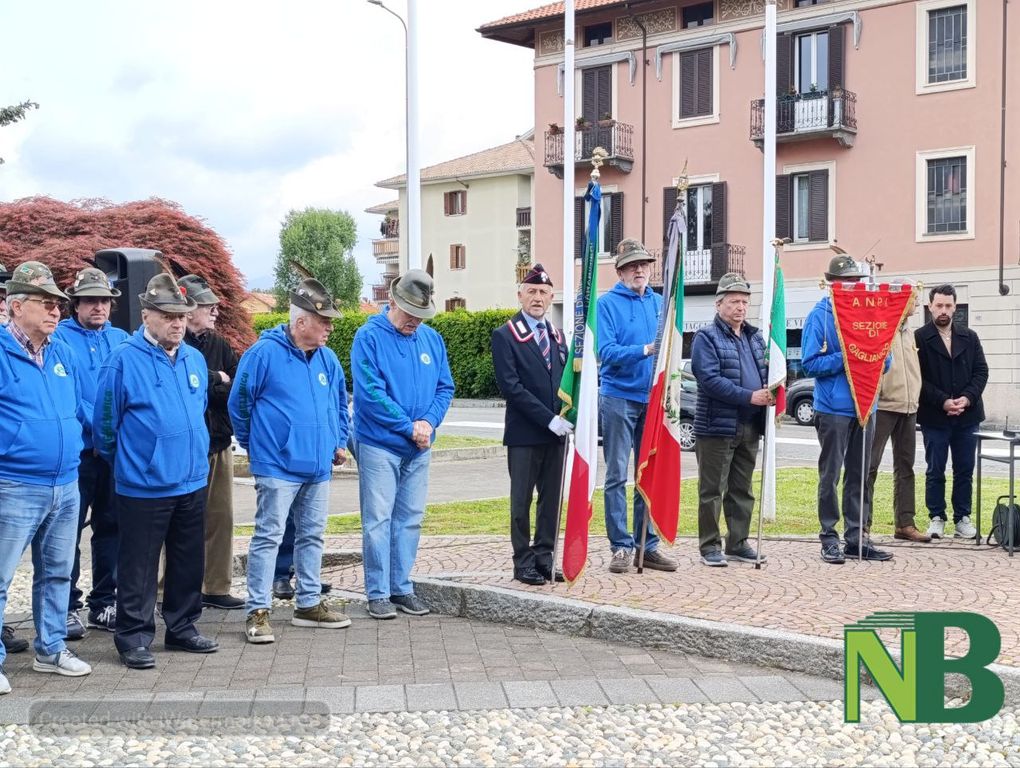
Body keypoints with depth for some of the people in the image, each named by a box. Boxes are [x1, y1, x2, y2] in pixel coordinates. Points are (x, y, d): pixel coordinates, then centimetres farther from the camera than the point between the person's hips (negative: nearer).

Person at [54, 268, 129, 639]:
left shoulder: (121, 340, 10)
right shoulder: (60, 338, -4)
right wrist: (94, 426, -17)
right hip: (77, 451, -5)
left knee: (110, 526, 11)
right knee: (69, 529, 0)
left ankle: (104, 604, 22)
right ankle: (66, 607, 9)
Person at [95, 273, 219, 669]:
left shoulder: (195, 359, 7)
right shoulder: (124, 360, -12)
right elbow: (105, 422, -4)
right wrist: (125, 462, 7)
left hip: (192, 483, 6)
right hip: (143, 486, -6)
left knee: (189, 561, 15)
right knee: (139, 566, 2)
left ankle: (182, 627, 28)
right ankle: (133, 638, 13)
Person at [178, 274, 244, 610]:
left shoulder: (218, 345, 14)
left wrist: (213, 387, -11)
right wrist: (218, 381, -8)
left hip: (219, 443, 7)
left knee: (221, 518, 10)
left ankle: (215, 588, 19)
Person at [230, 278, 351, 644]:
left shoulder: (327, 358, 8)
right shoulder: (264, 353, -12)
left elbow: (340, 403, 23)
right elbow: (239, 403, -4)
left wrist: (339, 442, 16)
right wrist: (254, 445, 6)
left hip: (319, 467, 7)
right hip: (278, 467, -7)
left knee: (312, 536, 14)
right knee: (268, 537, -5)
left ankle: (309, 604, 25)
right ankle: (258, 611, -1)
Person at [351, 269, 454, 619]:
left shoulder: (432, 339, 7)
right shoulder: (369, 337, -10)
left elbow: (445, 387, 8)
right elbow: (370, 394, -16)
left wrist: (429, 422, -11)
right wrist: (410, 426, -15)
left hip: (419, 448, 5)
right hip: (379, 445, -5)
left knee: (410, 519, 10)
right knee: (378, 520, -2)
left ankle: (402, 587, 20)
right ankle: (378, 593, 6)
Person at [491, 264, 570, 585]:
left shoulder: (557, 335, 15)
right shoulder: (505, 336, -5)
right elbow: (510, 386, -13)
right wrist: (549, 419, -16)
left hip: (556, 431, 6)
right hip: (524, 433, -6)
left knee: (552, 498, 9)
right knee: (522, 500, 1)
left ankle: (544, 556, 17)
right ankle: (524, 562, 8)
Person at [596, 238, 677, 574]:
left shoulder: (660, 303, 12)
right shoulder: (607, 303, -4)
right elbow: (606, 351, -14)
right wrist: (644, 350, -27)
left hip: (653, 398, 5)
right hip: (619, 398, -5)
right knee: (617, 476, -1)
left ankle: (647, 545, 15)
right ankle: (622, 546, 4)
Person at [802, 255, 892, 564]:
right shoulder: (820, 315, -4)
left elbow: (884, 358, 12)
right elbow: (811, 363, -11)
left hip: (865, 406, 5)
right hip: (834, 408, -5)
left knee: (859, 475, 10)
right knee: (830, 474, 2)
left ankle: (856, 537, 18)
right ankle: (829, 538, 9)